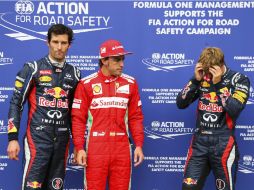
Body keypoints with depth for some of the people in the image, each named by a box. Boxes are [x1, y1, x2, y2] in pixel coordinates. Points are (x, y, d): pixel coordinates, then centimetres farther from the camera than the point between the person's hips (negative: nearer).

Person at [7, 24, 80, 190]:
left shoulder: (74, 74, 10)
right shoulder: (33, 69, -1)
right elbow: (16, 103, -1)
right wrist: (13, 138, -8)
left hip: (62, 139, 4)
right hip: (38, 138, -4)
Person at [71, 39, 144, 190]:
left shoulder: (130, 83, 7)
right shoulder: (87, 84, -1)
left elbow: (136, 117, 9)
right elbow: (78, 119, -1)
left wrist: (139, 145, 3)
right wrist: (79, 148, -8)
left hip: (122, 148, 3)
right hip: (96, 148, -2)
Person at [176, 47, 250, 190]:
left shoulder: (239, 80, -4)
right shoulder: (202, 77, 5)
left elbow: (235, 110, -16)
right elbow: (181, 104, 0)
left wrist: (217, 83, -18)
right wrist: (196, 80, -10)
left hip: (223, 144, -3)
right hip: (199, 143, 3)